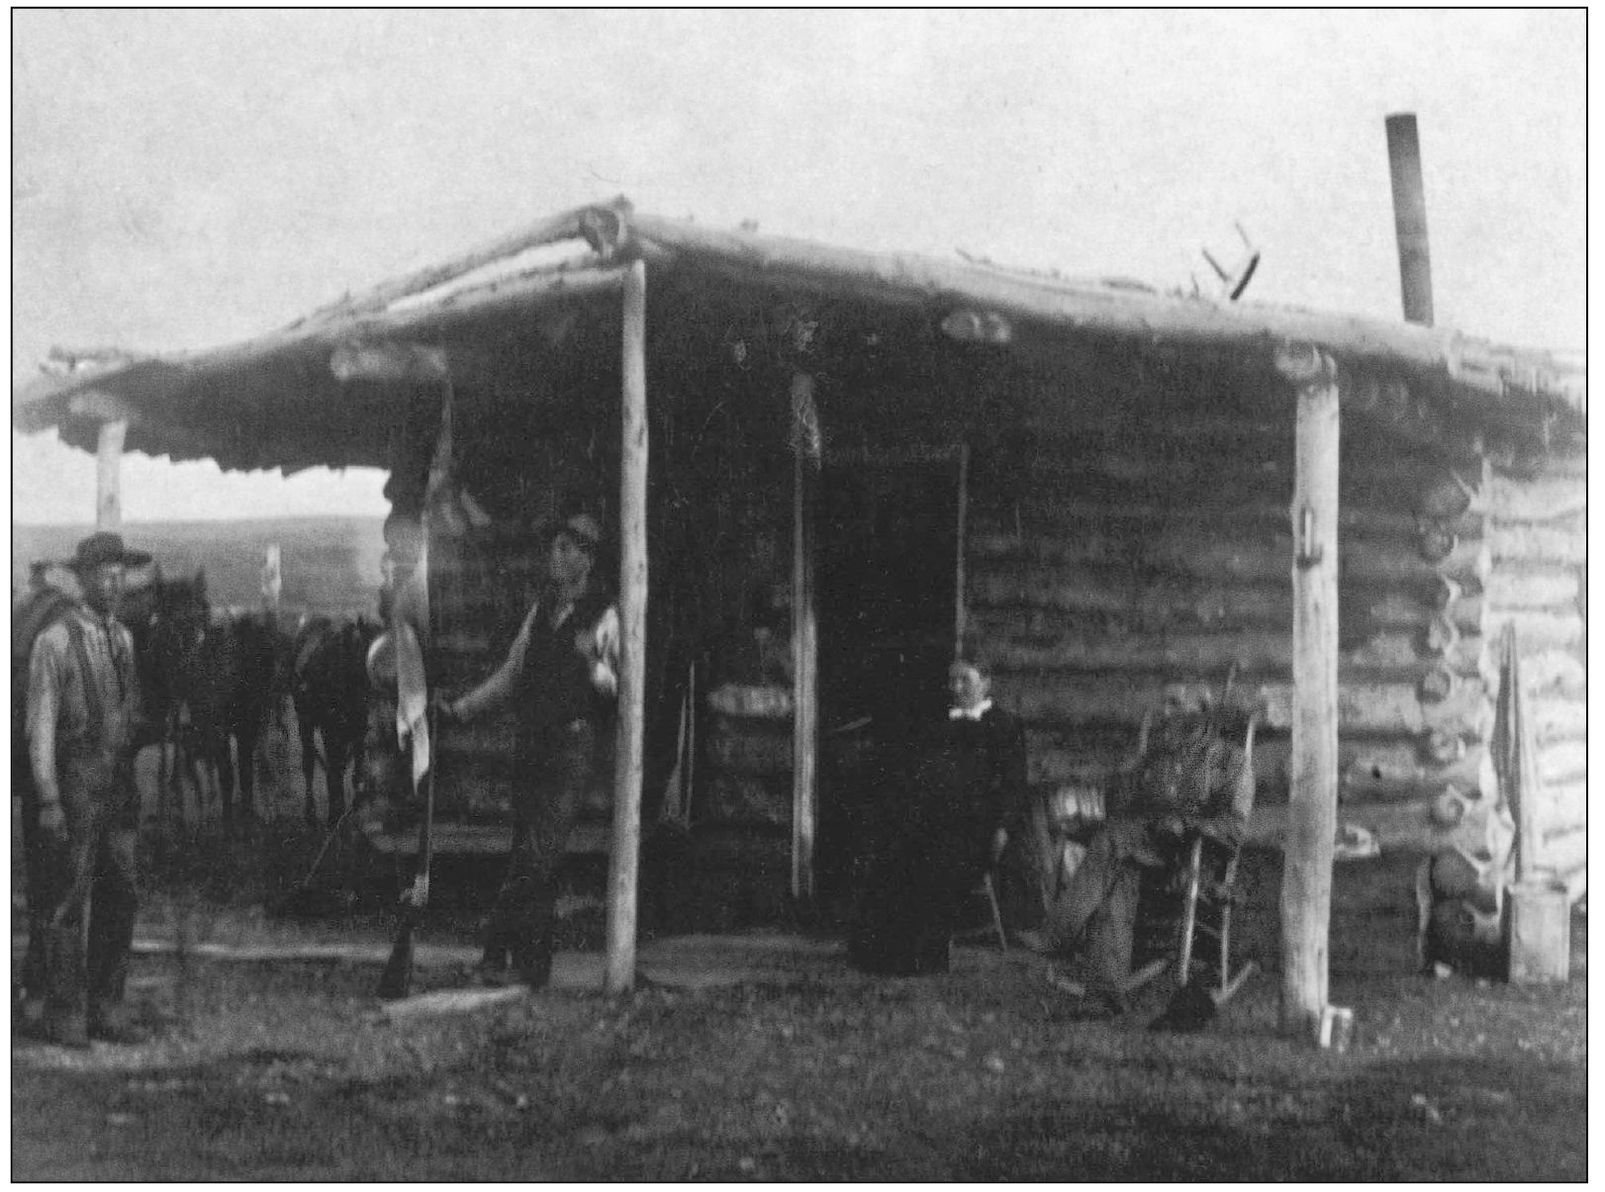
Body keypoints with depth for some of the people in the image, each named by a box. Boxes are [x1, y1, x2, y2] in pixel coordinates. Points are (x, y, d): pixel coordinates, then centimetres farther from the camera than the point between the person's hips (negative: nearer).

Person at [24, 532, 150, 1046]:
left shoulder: (123, 638, 12)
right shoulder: (55, 642, -7)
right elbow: (40, 727, -8)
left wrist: (136, 783, 11)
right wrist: (48, 801, -13)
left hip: (121, 785, 6)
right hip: (75, 783, -6)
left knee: (121, 897, 7)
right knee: (69, 904, -2)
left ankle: (105, 1007, 16)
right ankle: (64, 1015, 6)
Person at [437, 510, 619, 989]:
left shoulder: (605, 616, -2)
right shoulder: (541, 608, 18)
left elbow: (619, 688, -9)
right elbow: (511, 675, 25)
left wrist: (594, 662, -27)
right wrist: (460, 708, 19)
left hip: (575, 741, -6)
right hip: (534, 742, 7)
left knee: (538, 851, -15)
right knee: (532, 860, 6)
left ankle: (498, 946, -15)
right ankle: (533, 964, 10)